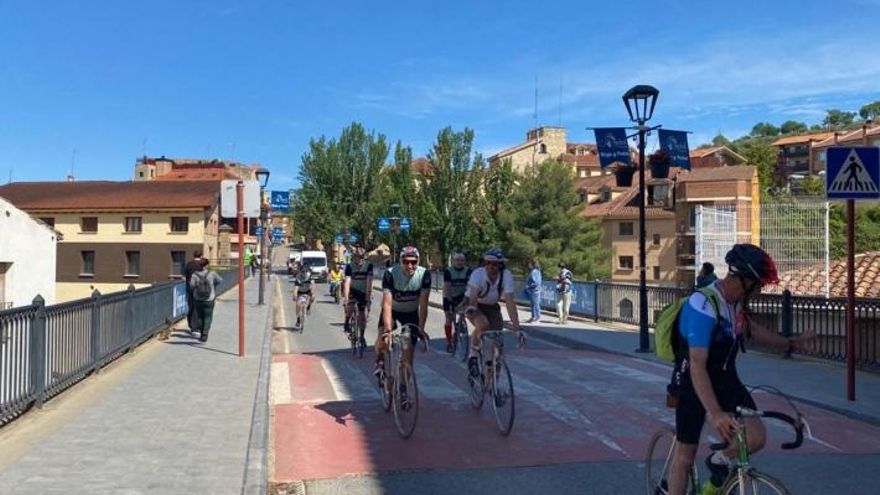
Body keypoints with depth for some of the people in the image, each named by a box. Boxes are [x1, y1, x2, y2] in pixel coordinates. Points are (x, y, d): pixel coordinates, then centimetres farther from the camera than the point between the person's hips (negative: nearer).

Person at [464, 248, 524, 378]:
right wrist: (471, 308, -65)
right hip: (474, 305, -3)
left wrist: (517, 328, -35)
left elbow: (510, 303, -29)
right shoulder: (478, 274, -30)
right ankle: (472, 356, -10)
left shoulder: (506, 276, -26)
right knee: (483, 324, -33)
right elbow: (473, 296, -42)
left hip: (492, 306, 3)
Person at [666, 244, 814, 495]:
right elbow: (697, 365, -36)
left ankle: (718, 461, 21)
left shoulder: (736, 299, -4)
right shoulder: (702, 306, -30)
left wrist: (791, 343, 25)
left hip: (725, 379, 7)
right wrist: (715, 413, -44)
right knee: (685, 455, 3)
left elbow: (750, 329, 21)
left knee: (756, 438, -9)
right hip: (694, 384, -6)